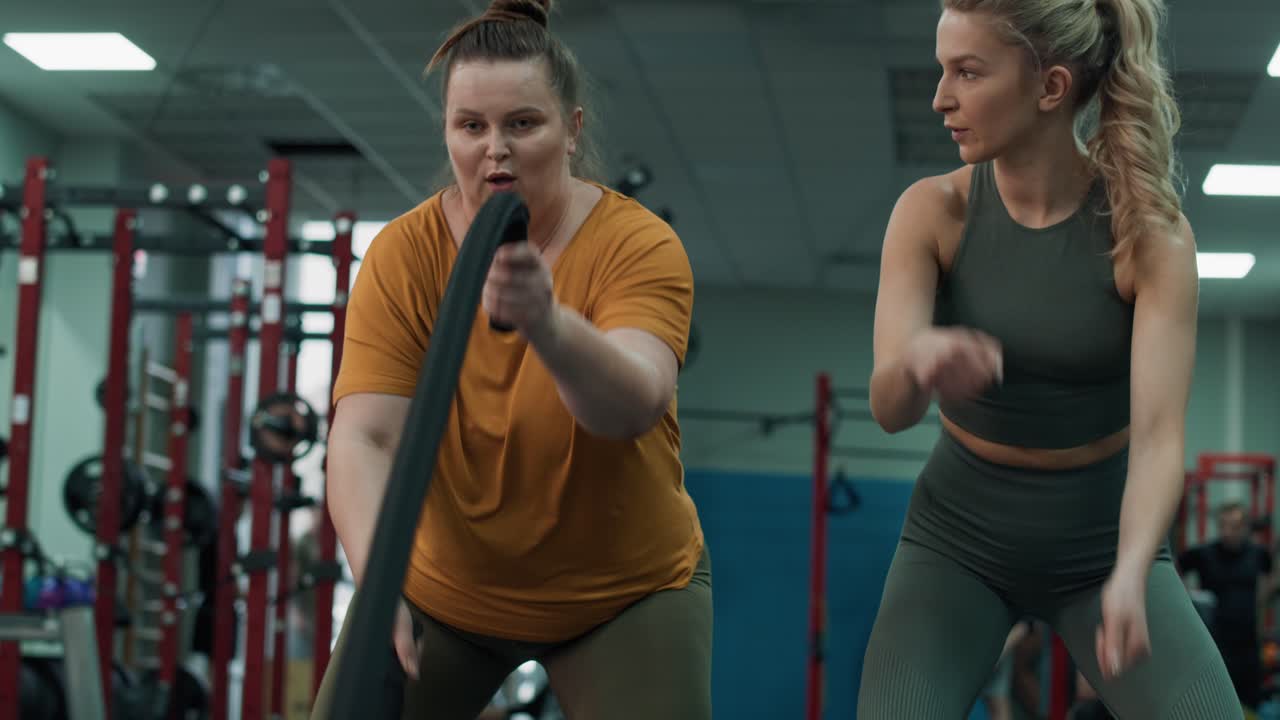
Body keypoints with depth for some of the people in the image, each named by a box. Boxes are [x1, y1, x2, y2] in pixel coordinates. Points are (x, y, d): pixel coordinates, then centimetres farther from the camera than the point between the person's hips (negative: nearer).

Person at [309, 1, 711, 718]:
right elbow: (365, 435, -22)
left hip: (628, 591, -1)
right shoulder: (403, 254, -13)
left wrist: (548, 323, -55)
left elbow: (634, 407, -35)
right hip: (443, 584, 2)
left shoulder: (641, 243, -18)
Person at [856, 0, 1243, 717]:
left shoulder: (1151, 233, -16)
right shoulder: (932, 212, -12)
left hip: (1104, 536, -1)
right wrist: (919, 360, -45)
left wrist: (1130, 575, -42)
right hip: (958, 533, 1)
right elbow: (889, 408, -21)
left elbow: (1159, 434, -23)